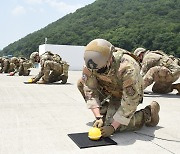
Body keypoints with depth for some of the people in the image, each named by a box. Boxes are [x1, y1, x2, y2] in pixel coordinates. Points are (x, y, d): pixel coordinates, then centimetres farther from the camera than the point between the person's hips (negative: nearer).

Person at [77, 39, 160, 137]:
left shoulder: (127, 69, -41)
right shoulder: (90, 65, -27)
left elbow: (129, 103, -34)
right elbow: (89, 90, -18)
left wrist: (112, 127, -32)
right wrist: (98, 117, -26)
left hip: (127, 93, -5)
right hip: (109, 89, 6)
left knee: (112, 125, -22)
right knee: (81, 83, -10)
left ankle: (148, 113, 1)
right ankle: (103, 112, 5)